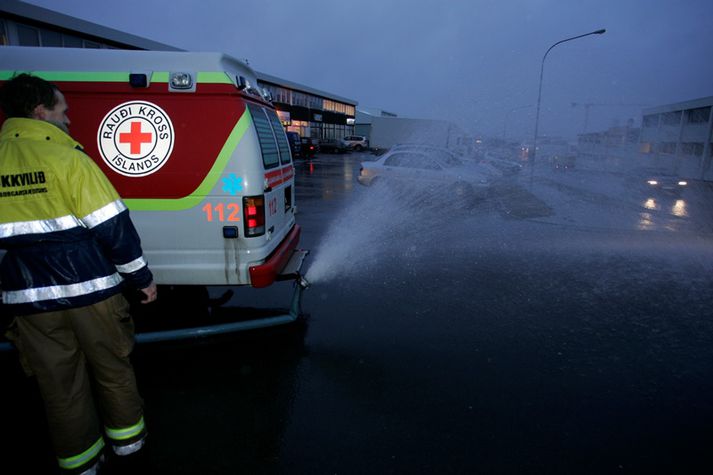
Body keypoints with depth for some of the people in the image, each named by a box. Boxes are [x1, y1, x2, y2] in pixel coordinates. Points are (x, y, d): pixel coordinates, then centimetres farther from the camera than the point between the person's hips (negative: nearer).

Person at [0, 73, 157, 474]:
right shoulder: (66, 159, -13)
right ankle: (126, 437, 34)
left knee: (59, 383, 16)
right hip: (90, 290, -4)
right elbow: (113, 226, -14)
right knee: (112, 367, 16)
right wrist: (141, 276, -3)